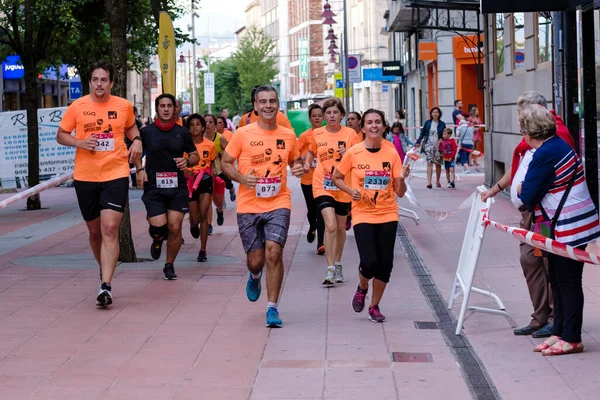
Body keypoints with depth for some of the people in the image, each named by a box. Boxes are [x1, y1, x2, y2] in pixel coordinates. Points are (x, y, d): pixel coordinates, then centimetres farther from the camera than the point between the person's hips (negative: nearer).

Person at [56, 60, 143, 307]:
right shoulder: (77, 107, -1)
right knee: (95, 230, 14)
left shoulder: (124, 106, 2)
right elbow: (61, 135, 7)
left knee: (110, 229, -15)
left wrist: (137, 141, 1)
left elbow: (131, 127, 22)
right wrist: (79, 143, -12)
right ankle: (104, 272, 38)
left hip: (116, 175, -2)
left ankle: (106, 286, -18)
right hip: (85, 176, 2)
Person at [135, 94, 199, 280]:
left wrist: (187, 162, -7)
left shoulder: (182, 132, 6)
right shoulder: (146, 132, 2)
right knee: (158, 226, -13)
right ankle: (157, 240, 26)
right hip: (153, 186, -1)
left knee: (175, 227, -4)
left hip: (177, 187, 1)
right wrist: (140, 169, -3)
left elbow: (195, 156, 15)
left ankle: (169, 265, 15)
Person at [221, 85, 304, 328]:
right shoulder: (243, 134, -2)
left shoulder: (288, 135, 5)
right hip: (248, 205, 0)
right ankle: (255, 276, 45)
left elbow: (294, 162, 20)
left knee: (274, 253, -16)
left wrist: (299, 169, -3)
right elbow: (225, 163, 4)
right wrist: (241, 178, -14)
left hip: (278, 203, 0)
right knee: (255, 260, 5)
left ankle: (272, 308, -5)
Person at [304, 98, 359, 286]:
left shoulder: (350, 134, -3)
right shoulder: (317, 134, 1)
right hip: (322, 185, -1)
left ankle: (337, 265, 32)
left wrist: (347, 156, -20)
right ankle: (330, 269, -14)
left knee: (340, 227, 13)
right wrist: (307, 162, 3)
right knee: (330, 226, -16)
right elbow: (311, 151, 22)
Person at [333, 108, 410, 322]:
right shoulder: (353, 153, -5)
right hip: (363, 215, -2)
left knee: (385, 264, 2)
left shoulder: (392, 154, -1)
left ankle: (374, 306, 23)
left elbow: (400, 192, 3)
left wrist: (401, 179, -18)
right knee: (369, 262, -14)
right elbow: (337, 178, 8)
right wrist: (351, 191, -10)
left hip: (388, 216, 2)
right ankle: (362, 288, 21)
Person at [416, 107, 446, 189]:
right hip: (429, 144, -1)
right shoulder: (427, 123, 5)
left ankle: (437, 181, 27)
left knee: (438, 164, 9)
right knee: (429, 163, -12)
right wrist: (418, 142, 5)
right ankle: (429, 182, -19)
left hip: (438, 146, 1)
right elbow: (423, 133, 10)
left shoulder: (442, 124, 3)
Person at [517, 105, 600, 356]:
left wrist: (521, 191, 2)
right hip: (561, 227, 10)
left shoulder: (545, 154, -21)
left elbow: (528, 196, -17)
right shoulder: (558, 145, 10)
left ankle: (571, 339, 5)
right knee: (558, 280, 15)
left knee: (568, 282, -2)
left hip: (569, 228, -10)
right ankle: (560, 332, 22)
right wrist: (527, 192, 6)